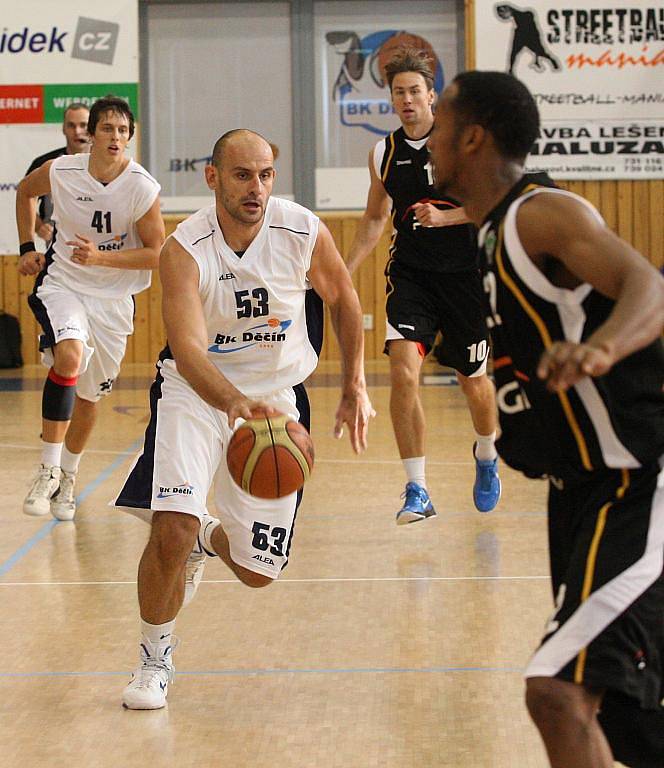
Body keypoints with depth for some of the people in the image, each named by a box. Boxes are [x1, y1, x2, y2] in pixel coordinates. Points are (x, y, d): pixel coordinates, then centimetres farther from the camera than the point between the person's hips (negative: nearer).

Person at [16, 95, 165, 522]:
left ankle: (67, 478, 36)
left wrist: (101, 257, -23)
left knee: (90, 393, 13)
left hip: (113, 295, 1)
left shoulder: (143, 188, -17)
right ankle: (48, 470, -21)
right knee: (69, 357, -30)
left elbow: (156, 254, -10)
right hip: (62, 282, -1)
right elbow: (25, 191, 11)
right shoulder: (59, 172, -13)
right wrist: (27, 248, 7)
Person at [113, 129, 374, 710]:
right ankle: (155, 659, 1)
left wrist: (355, 389, 3)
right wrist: (236, 405, -52)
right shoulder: (185, 249, -21)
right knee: (171, 530, -24)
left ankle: (210, 538, 44)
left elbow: (344, 300, 6)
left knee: (258, 571, 5)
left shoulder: (304, 233, -14)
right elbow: (187, 349, -34)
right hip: (197, 393, -2)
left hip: (277, 396, 2)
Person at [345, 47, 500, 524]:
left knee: (474, 379, 11)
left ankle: (487, 457, 44)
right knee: (403, 370, -18)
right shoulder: (384, 154, 4)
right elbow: (374, 220, 16)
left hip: (464, 273, -2)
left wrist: (444, 217, -23)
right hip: (411, 274, 2)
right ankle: (417, 491, -13)